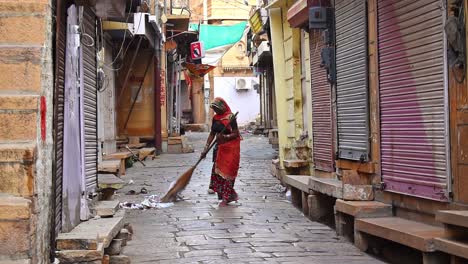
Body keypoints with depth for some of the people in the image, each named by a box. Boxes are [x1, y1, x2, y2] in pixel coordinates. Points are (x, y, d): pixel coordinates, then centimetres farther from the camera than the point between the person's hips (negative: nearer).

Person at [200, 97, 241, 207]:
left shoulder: (230, 117, -13)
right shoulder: (215, 118, 8)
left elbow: (236, 134, -14)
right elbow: (212, 134, 12)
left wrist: (225, 137, -31)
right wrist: (206, 149, 7)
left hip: (230, 148, -8)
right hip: (219, 148, 8)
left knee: (227, 172, -4)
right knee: (217, 171, 6)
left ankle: (226, 198, 4)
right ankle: (232, 194, 17)